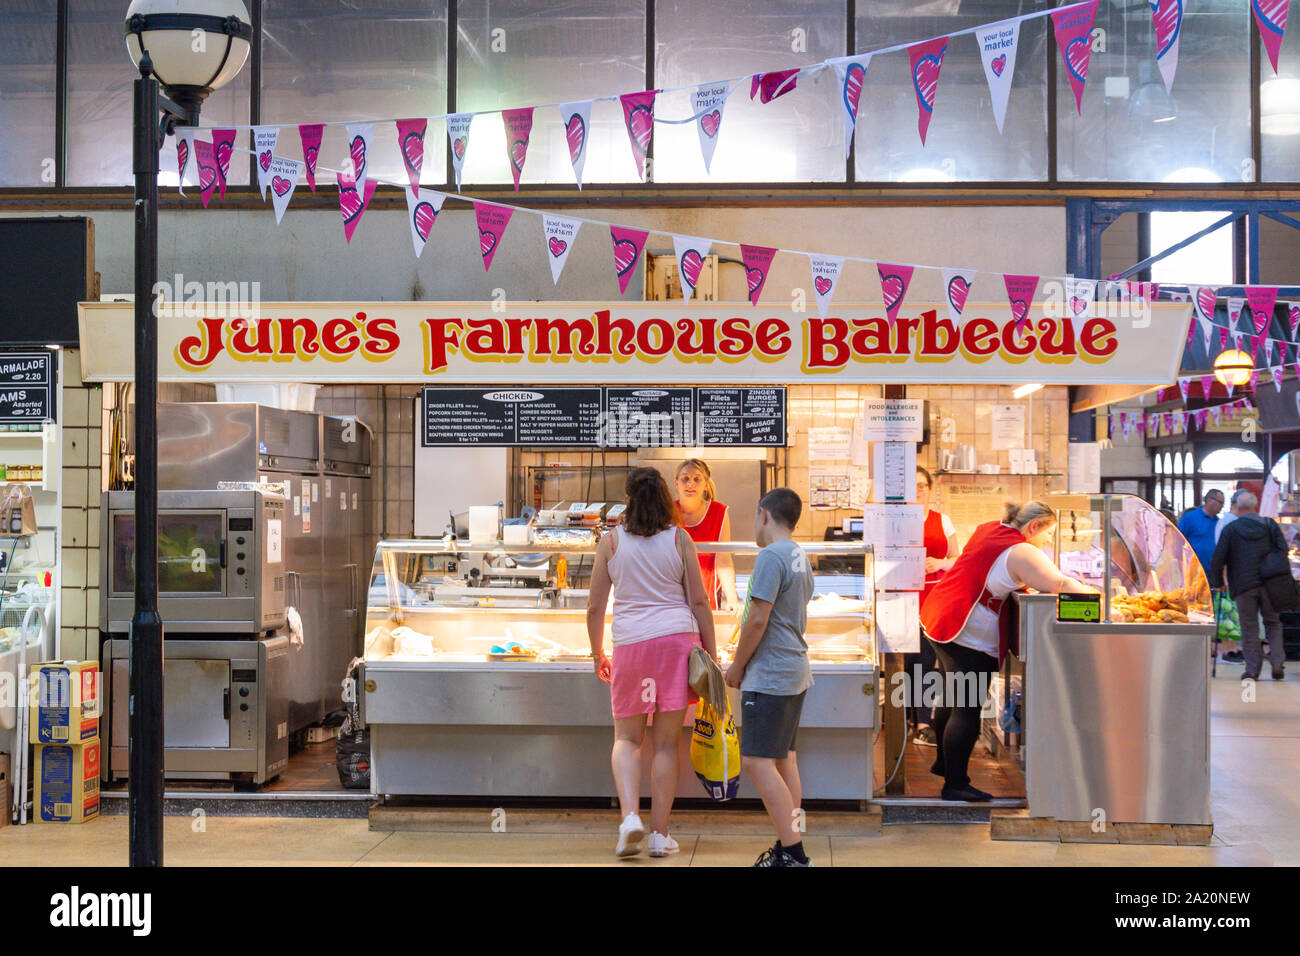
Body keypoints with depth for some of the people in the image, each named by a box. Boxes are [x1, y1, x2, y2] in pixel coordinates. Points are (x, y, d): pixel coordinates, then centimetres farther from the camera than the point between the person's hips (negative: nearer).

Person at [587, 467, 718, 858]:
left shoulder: (611, 541, 4)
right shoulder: (679, 539, 4)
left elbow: (595, 607, 7)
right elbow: (699, 602, 3)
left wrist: (598, 654, 19)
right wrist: (711, 652, 10)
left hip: (630, 643, 0)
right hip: (677, 638, 0)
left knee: (627, 738, 12)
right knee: (666, 742, 6)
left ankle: (630, 816, -8)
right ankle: (659, 833, 8)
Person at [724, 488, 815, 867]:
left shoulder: (770, 556, -16)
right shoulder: (800, 558, 13)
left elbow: (757, 619, -19)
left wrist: (736, 666, -7)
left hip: (769, 675, -10)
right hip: (795, 670, 10)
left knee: (757, 762, -10)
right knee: (784, 758, 14)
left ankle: (792, 853, -11)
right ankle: (789, 846, 19)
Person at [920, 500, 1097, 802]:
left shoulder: (989, 529, 11)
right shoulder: (1021, 553, -17)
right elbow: (1061, 585, -21)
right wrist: (1095, 594, -5)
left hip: (942, 619, 10)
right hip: (970, 636, -10)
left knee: (952, 699, 24)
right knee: (967, 712, -5)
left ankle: (943, 762, 39)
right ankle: (954, 784, 0)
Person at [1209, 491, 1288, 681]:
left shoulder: (1230, 529, 2)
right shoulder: (1270, 525, 7)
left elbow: (1218, 559, -2)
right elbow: (1283, 550, 2)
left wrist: (1217, 582, 10)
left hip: (1243, 586, -2)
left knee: (1249, 628, 4)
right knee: (1273, 623, 14)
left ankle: (1253, 669, 2)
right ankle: (1277, 662, 2)